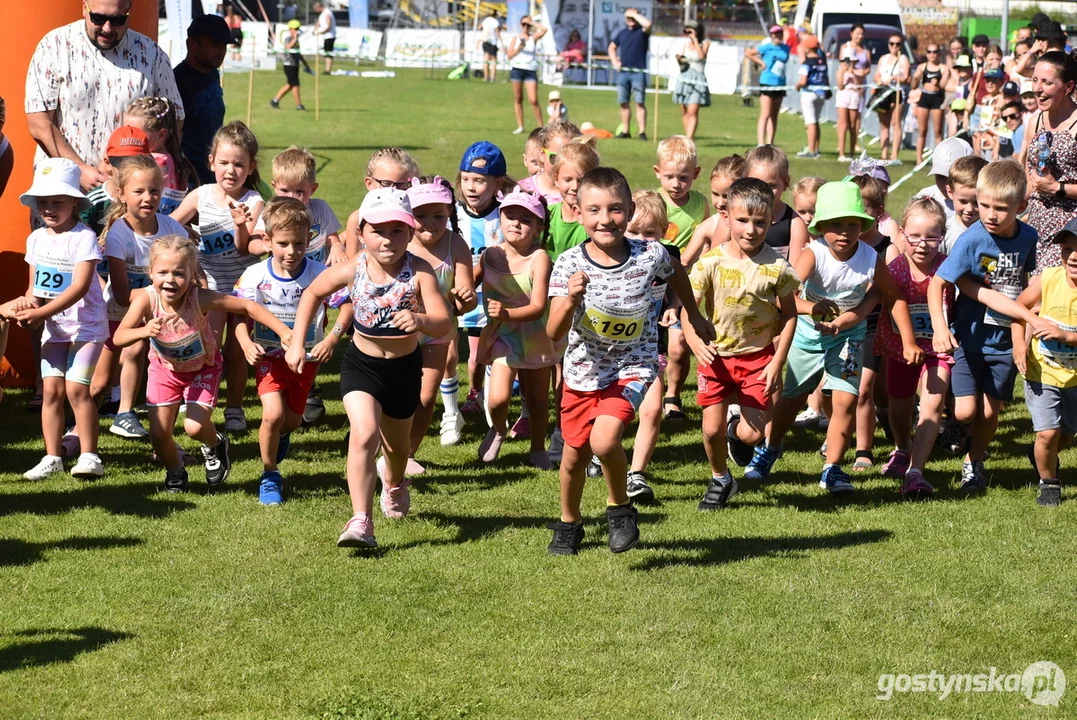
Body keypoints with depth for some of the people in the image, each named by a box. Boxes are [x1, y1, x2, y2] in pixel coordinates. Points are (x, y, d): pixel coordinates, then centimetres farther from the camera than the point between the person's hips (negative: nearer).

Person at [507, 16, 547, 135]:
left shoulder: (533, 38, 7)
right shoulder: (515, 38, 9)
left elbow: (544, 30, -12)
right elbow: (509, 55, 3)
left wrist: (532, 22, -4)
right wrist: (519, 48, -12)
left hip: (530, 70, -1)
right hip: (517, 68, 1)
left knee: (533, 101, -9)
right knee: (518, 99, 4)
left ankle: (540, 126, -2)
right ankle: (520, 126, 10)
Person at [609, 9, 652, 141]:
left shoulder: (642, 31, 0)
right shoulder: (622, 33, 15)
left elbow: (648, 24, -24)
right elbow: (612, 47, 25)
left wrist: (635, 14, -11)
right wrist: (614, 61, 9)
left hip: (638, 72, -5)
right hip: (623, 72, 5)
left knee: (639, 102, -9)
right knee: (624, 102, 7)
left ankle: (642, 132, -10)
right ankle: (625, 131, 15)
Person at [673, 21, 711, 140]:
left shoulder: (705, 43, -2)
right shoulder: (686, 43, 12)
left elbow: (701, 55, -19)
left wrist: (695, 40, -14)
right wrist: (679, 59, -4)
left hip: (697, 79, -6)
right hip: (684, 77, 6)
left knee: (692, 112, -16)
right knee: (684, 112, 7)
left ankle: (689, 140, -22)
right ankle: (690, 137, 17)